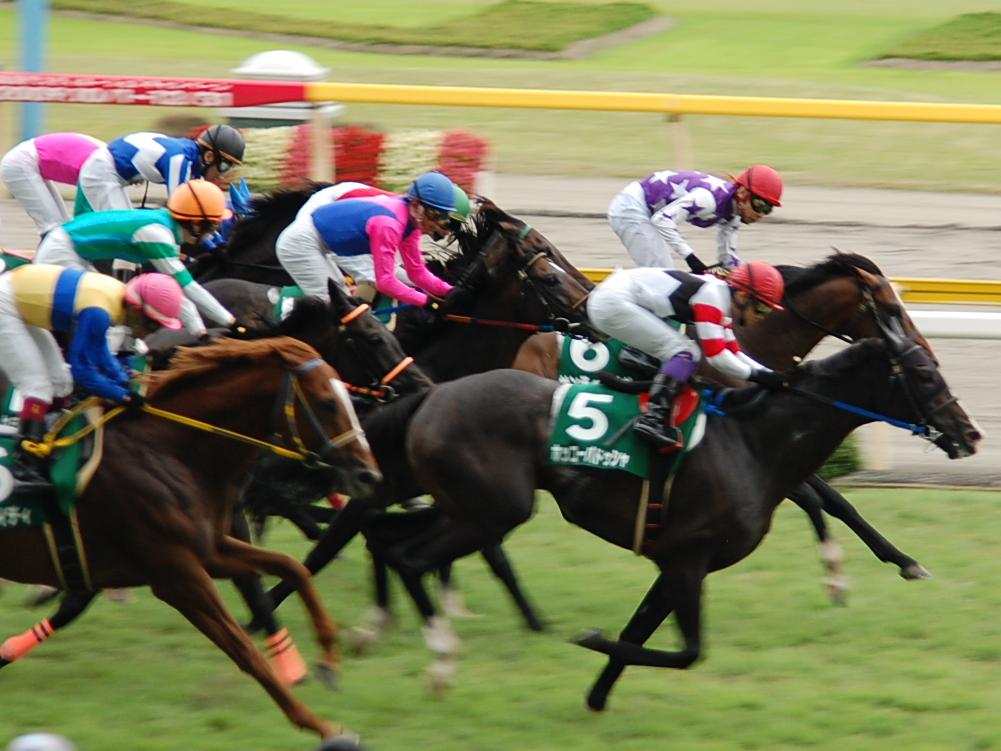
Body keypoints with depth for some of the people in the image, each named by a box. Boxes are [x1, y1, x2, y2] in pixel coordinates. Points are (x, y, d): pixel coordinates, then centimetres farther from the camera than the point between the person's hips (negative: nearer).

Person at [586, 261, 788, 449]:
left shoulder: (719, 302, 13)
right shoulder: (712, 295, -15)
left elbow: (733, 354, 20)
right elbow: (716, 356, -18)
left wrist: (773, 376, 11)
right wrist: (758, 376, -9)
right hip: (613, 303, -10)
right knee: (687, 354, -12)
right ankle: (652, 419, -21)